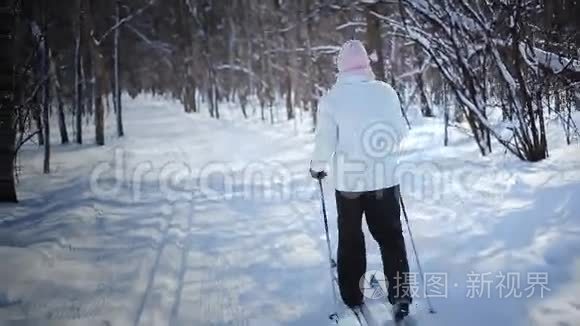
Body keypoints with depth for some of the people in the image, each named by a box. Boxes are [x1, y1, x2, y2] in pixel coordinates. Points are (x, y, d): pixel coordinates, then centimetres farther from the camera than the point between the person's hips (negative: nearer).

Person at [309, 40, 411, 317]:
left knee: (350, 238, 15)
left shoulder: (332, 97, -12)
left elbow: (325, 139, -11)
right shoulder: (386, 91, -6)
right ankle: (400, 292, 7)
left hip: (348, 181, -1)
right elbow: (401, 131, 2)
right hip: (384, 179, 1)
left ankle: (352, 295, 22)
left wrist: (317, 167, 8)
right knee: (390, 236, 13)